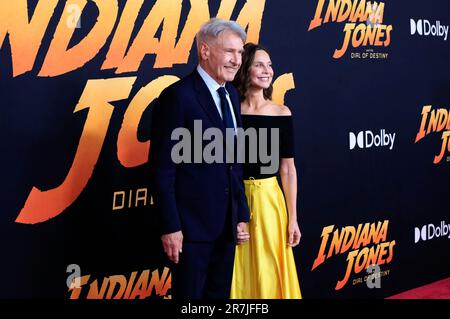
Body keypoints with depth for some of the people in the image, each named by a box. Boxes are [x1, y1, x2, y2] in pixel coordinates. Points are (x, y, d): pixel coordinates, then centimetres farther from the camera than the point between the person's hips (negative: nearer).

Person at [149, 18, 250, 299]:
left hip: (227, 223, 7)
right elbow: (162, 168, -16)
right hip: (192, 223, -7)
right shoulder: (178, 96, -14)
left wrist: (242, 214, 12)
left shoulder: (232, 95, 10)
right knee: (190, 293, 8)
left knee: (220, 293, 17)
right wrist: (170, 227, -17)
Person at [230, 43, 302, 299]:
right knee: (239, 275, 9)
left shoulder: (281, 113, -1)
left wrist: (293, 218, 0)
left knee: (270, 272, 9)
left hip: (269, 199, 1)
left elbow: (288, 168, 1)